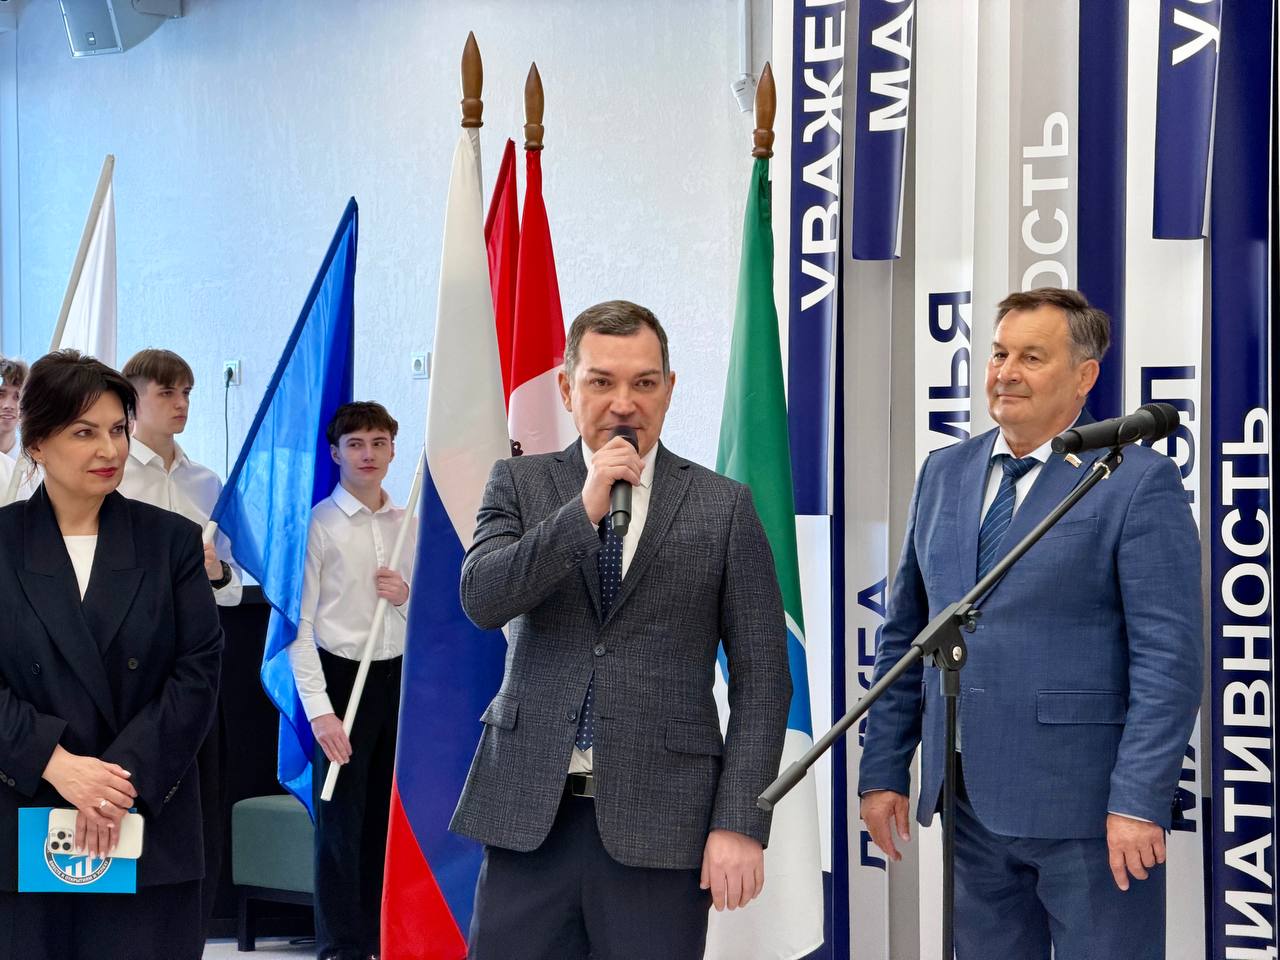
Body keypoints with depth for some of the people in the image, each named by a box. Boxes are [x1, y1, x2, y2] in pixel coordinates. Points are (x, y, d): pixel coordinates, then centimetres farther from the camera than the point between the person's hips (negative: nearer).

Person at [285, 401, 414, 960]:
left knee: (385, 818, 9)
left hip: (398, 675, 5)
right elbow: (299, 624, -9)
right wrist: (318, 707, -15)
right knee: (341, 819, -3)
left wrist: (407, 596, -6)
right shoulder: (319, 524, -7)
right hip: (342, 676, -5)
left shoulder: (408, 524, 9)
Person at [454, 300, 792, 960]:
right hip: (528, 815, 1)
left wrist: (740, 824, -6)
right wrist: (584, 509, -15)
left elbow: (762, 680, 2)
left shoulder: (723, 507, 4)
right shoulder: (519, 484, 9)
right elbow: (482, 600, -7)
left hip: (659, 824, -1)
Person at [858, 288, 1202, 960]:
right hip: (970, 803, 6)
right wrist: (882, 771, 9)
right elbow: (904, 634, 14)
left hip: (1087, 805, -5)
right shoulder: (945, 474, 11)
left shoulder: (1139, 483, -7)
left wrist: (1140, 801, -17)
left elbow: (1170, 658, -11)